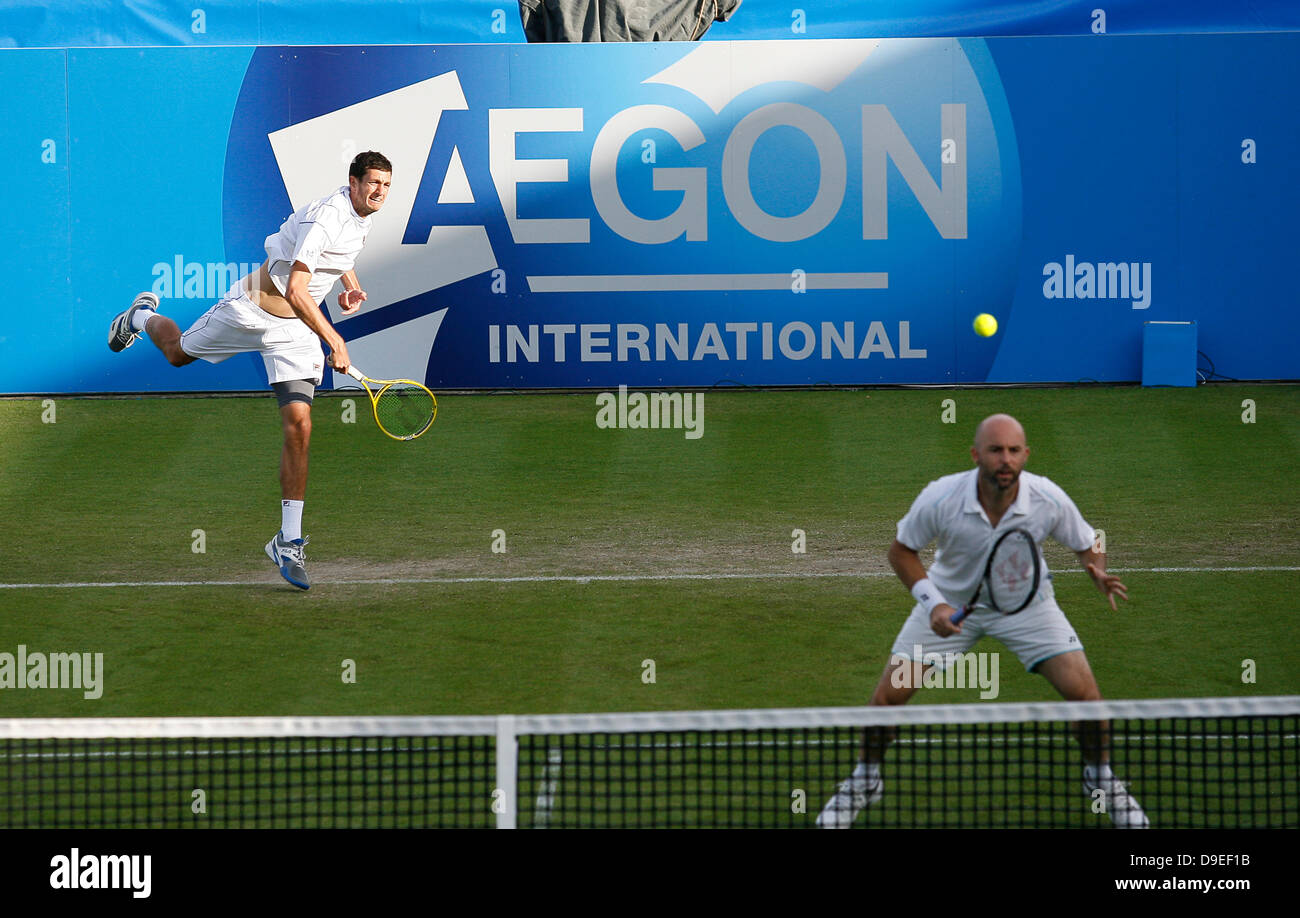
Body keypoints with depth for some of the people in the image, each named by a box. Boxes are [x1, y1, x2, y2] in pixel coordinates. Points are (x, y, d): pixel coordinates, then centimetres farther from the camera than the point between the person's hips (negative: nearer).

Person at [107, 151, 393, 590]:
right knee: (178, 353, 21)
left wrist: (351, 284, 9)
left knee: (298, 426, -11)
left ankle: (288, 540, -8)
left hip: (299, 328, 5)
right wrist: (334, 341, -38)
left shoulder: (363, 217, -1)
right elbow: (295, 291, -34)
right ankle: (144, 316, 59)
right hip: (252, 308, -5)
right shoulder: (325, 217, -29)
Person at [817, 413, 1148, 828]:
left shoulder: (1050, 500, -27)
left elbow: (1086, 545, -8)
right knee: (890, 693, -7)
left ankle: (1100, 778, 16)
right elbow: (901, 550, -12)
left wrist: (1099, 575, -31)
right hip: (952, 602, 0)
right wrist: (933, 603, -25)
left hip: (1026, 600, 0)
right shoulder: (939, 499, -29)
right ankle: (863, 781, 21)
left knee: (1082, 690, -13)